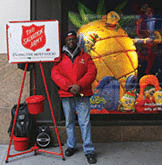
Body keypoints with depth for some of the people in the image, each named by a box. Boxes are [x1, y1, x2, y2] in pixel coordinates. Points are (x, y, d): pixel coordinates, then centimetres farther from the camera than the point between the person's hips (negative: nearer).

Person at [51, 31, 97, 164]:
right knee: (69, 122, 11)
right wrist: (68, 86, -13)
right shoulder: (60, 58, 10)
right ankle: (71, 146, 27)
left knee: (85, 122, -4)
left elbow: (92, 72, -1)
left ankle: (89, 150, 4)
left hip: (83, 95, -1)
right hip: (66, 95, 2)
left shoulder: (85, 56, 9)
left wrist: (80, 85, -14)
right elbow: (55, 74, -1)